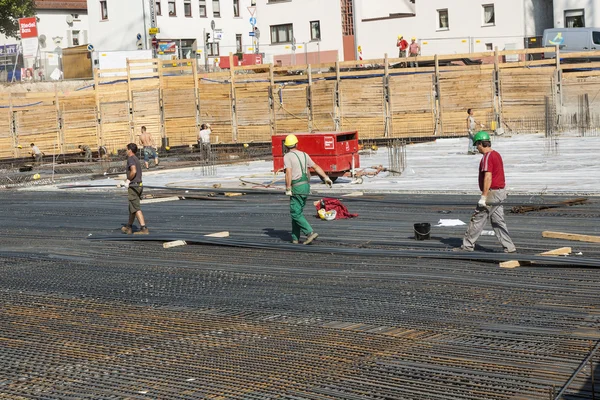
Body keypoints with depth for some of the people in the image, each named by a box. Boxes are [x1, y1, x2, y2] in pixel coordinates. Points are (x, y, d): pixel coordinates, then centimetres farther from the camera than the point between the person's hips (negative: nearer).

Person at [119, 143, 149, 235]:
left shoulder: (131, 158, -9)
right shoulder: (137, 159, 19)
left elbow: (133, 171, -25)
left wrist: (128, 180, -11)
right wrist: (123, 183, 21)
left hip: (133, 186, -10)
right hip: (139, 185, 10)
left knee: (136, 208, -10)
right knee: (132, 208, 19)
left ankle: (144, 228, -16)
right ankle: (129, 227, 29)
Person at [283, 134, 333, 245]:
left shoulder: (287, 156, -8)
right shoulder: (304, 155, 13)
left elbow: (288, 173, -19)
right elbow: (316, 167, 15)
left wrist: (288, 189, -16)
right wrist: (326, 178, 20)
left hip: (297, 187, -7)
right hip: (306, 186, 7)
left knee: (296, 214, -4)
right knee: (297, 212, 15)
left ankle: (310, 233, -17)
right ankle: (295, 237, 16)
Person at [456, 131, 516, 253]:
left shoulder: (487, 157, -16)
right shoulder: (497, 154, 15)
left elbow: (488, 178, -23)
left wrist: (483, 197, -23)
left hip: (492, 192, -9)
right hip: (500, 192, 9)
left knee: (477, 219, -1)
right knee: (498, 221, 10)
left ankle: (467, 245, 5)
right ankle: (509, 247, 7)